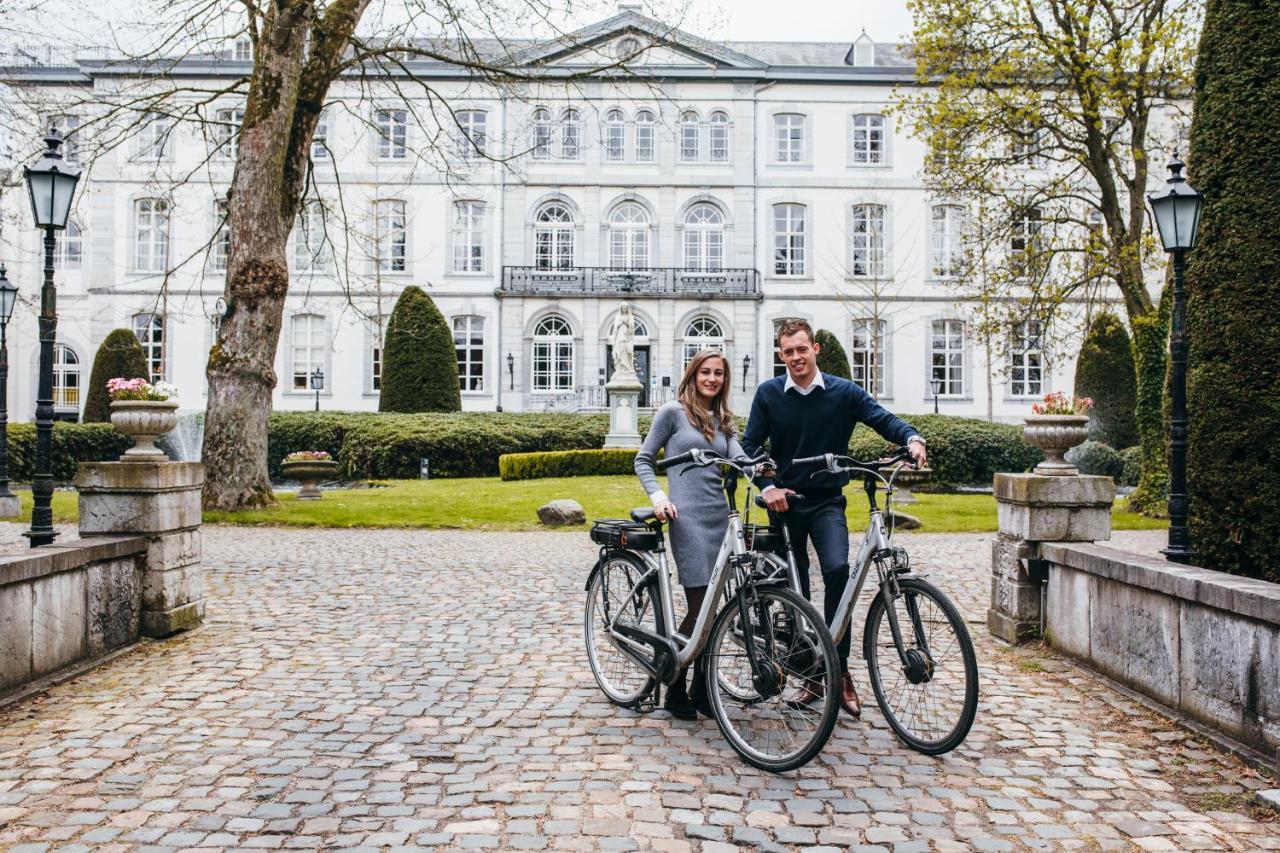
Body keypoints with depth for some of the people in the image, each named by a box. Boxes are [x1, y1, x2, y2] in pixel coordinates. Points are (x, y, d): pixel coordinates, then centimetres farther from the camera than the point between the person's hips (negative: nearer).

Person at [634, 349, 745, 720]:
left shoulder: (723, 422, 16)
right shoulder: (672, 412, 1)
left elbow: (739, 458, -1)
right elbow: (643, 460, 3)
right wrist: (656, 495, -14)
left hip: (720, 516, 6)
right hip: (688, 517, -6)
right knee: (700, 606, -9)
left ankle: (701, 689, 20)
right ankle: (675, 691, 6)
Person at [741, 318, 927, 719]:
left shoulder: (844, 392, 0)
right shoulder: (768, 393, 1)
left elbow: (882, 418, -6)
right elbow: (750, 445, 0)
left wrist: (912, 438, -28)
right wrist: (767, 487, -15)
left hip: (827, 503, -1)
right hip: (786, 502, 1)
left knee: (837, 570, -25)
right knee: (794, 593, 5)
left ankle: (839, 670, -11)